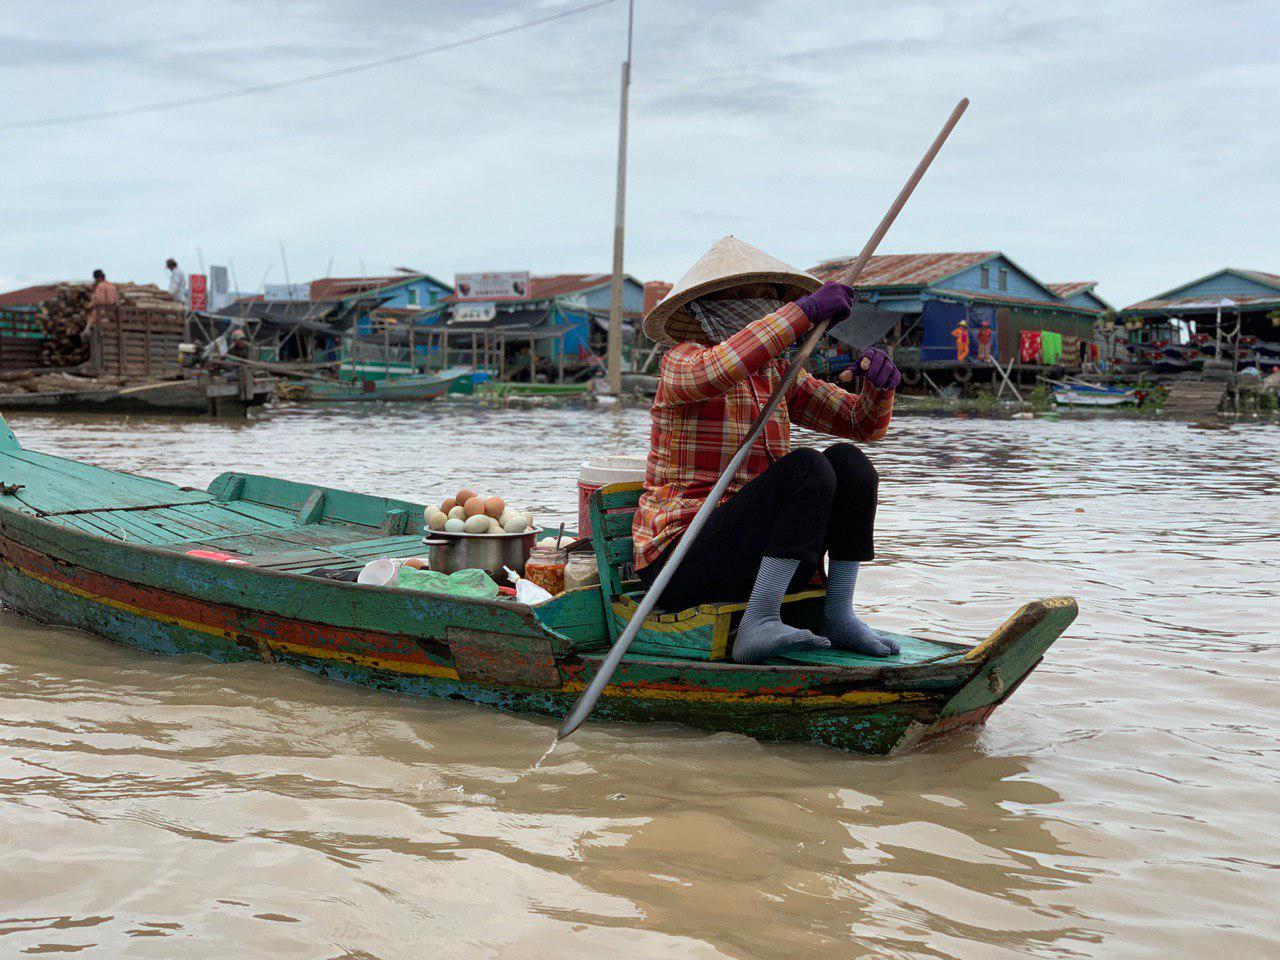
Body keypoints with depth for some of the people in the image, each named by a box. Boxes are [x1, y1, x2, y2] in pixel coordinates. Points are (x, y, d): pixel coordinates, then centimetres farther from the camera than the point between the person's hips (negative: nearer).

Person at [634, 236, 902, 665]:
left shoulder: (777, 375, 14)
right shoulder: (682, 360, -7)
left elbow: (865, 423, 13)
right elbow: (714, 372, -33)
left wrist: (879, 381, -10)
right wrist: (807, 309, -34)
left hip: (752, 562, 7)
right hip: (682, 563, -7)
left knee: (848, 461, -8)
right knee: (806, 468, -25)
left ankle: (839, 616, -9)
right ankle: (758, 626, -27)